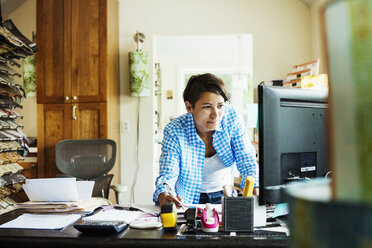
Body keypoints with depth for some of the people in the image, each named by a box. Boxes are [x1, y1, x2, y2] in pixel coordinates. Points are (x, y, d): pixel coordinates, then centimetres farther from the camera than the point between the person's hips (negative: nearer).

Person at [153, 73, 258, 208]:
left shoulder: (231, 117, -13)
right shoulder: (174, 132, -18)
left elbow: (247, 161, -8)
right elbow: (167, 174, -20)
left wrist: (256, 191, -25)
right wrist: (163, 195, -43)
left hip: (224, 195, 1)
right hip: (187, 200, -1)